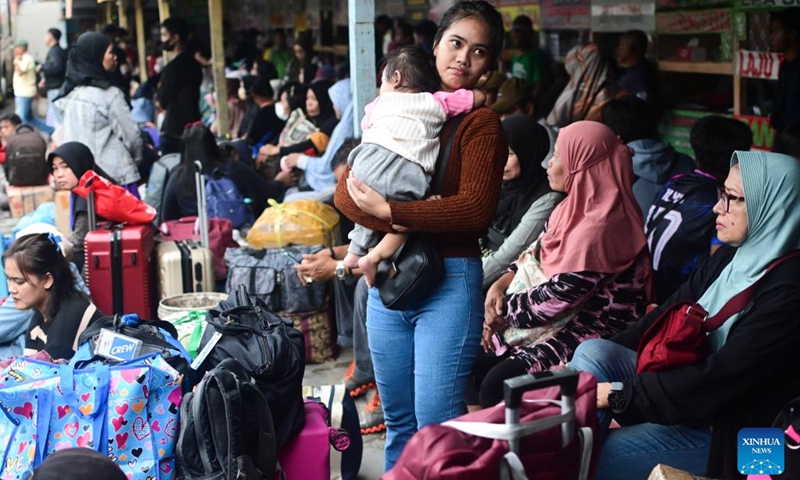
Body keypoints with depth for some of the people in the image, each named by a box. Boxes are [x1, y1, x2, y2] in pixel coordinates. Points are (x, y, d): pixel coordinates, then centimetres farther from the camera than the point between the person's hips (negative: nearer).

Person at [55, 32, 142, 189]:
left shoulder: (70, 94, 8)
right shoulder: (109, 94, -12)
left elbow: (66, 137, 11)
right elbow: (130, 135, -7)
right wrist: (136, 157, 11)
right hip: (114, 175, -7)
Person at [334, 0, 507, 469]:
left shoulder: (482, 122, -4)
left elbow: (475, 208, -16)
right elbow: (347, 192, 4)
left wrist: (389, 210, -14)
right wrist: (395, 228, -15)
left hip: (449, 281, -5)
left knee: (436, 426, -4)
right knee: (398, 421, 15)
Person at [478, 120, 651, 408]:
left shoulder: (598, 230, -26)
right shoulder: (581, 206, 6)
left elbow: (556, 297, -23)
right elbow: (535, 255, 13)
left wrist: (504, 309, -8)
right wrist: (499, 286, -3)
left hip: (593, 338, -10)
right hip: (571, 319, 10)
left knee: (498, 384, -22)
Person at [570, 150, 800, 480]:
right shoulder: (731, 256, 4)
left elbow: (722, 377, -25)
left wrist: (620, 393, -22)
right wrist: (605, 361, -4)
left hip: (723, 430, -8)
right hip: (686, 390, 8)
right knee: (592, 352, -11)